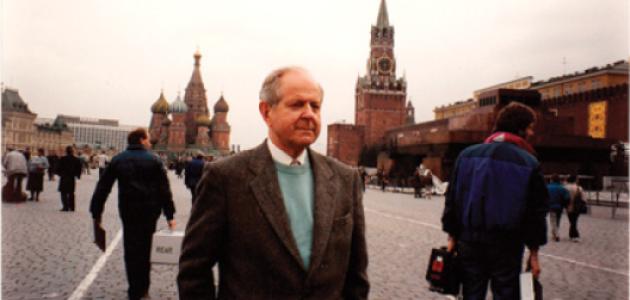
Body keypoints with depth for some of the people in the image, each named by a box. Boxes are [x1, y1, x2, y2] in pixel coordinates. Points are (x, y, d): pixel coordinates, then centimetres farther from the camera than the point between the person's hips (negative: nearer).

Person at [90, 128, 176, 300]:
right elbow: (164, 189, -7)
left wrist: (96, 213, 7)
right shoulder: (154, 160, -2)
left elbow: (102, 188, 3)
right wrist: (169, 215, -6)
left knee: (131, 248, 8)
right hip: (150, 210, -1)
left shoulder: (118, 160, 5)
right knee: (146, 247, 13)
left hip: (128, 210, 1)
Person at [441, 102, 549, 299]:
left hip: (469, 241, 3)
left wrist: (452, 236, 9)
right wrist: (533, 253, 3)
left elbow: (452, 199, 3)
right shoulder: (529, 163, -5)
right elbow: (536, 211, -4)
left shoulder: (467, 154, 2)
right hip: (506, 246, -2)